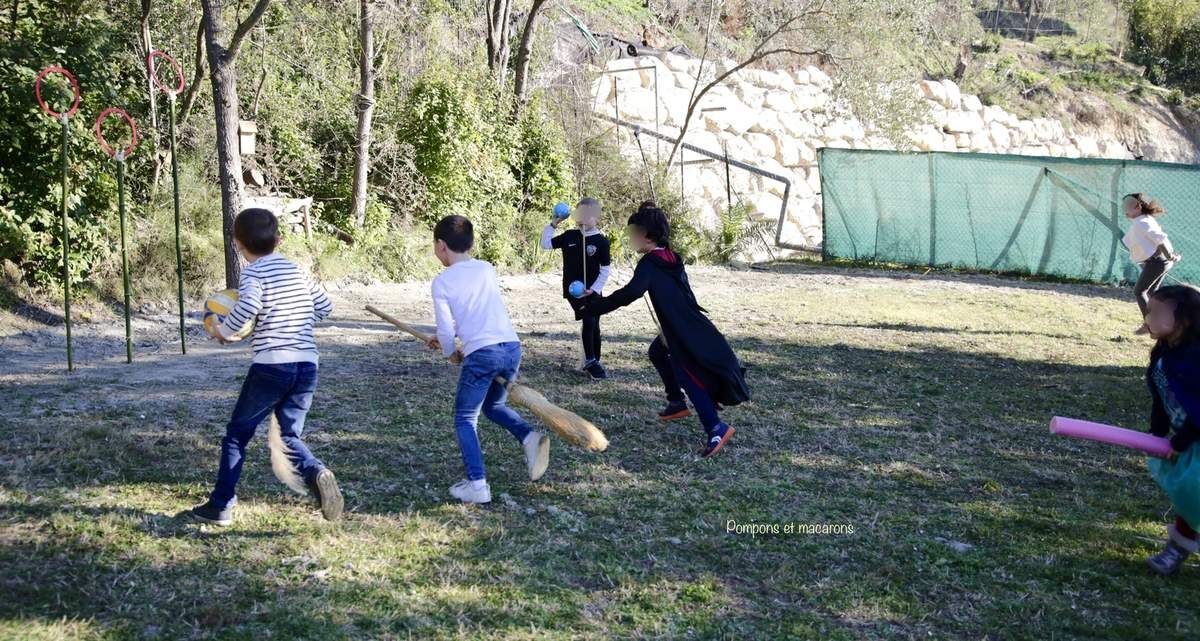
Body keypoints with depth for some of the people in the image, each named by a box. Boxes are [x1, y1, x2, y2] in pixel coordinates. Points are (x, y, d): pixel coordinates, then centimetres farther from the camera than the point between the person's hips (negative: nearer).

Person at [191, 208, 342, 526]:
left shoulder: (254, 272, -4)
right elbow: (325, 306, 20)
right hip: (307, 367, 5)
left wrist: (225, 331, -8)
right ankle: (316, 473, -16)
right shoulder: (297, 270, 14)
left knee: (237, 434, 11)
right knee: (289, 435, 14)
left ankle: (220, 506, 16)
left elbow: (248, 305, -24)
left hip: (271, 366, -5)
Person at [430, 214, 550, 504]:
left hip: (481, 353, -5)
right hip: (512, 347, 5)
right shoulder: (488, 269, 16)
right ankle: (530, 437, 2)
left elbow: (445, 326, 2)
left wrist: (450, 352, 23)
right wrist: (445, 337, 36)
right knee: (493, 405, 27)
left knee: (465, 419, 10)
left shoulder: (442, 282, 0)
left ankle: (477, 485, 0)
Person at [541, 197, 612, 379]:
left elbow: (605, 269, -5)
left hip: (592, 291, 1)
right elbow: (546, 244, 8)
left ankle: (594, 363, 22)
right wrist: (553, 224, 2)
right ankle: (590, 361, -7)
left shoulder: (601, 241, -5)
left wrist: (594, 289, -13)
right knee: (588, 320, -18)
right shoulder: (569, 236, 2)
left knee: (595, 326, 7)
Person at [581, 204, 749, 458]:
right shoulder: (670, 258, 11)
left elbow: (630, 292, -30)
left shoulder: (649, 263, -16)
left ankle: (716, 428, -25)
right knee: (658, 352, 30)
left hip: (684, 330, -9)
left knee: (688, 376, -13)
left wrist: (592, 308, -27)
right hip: (690, 325, 10)